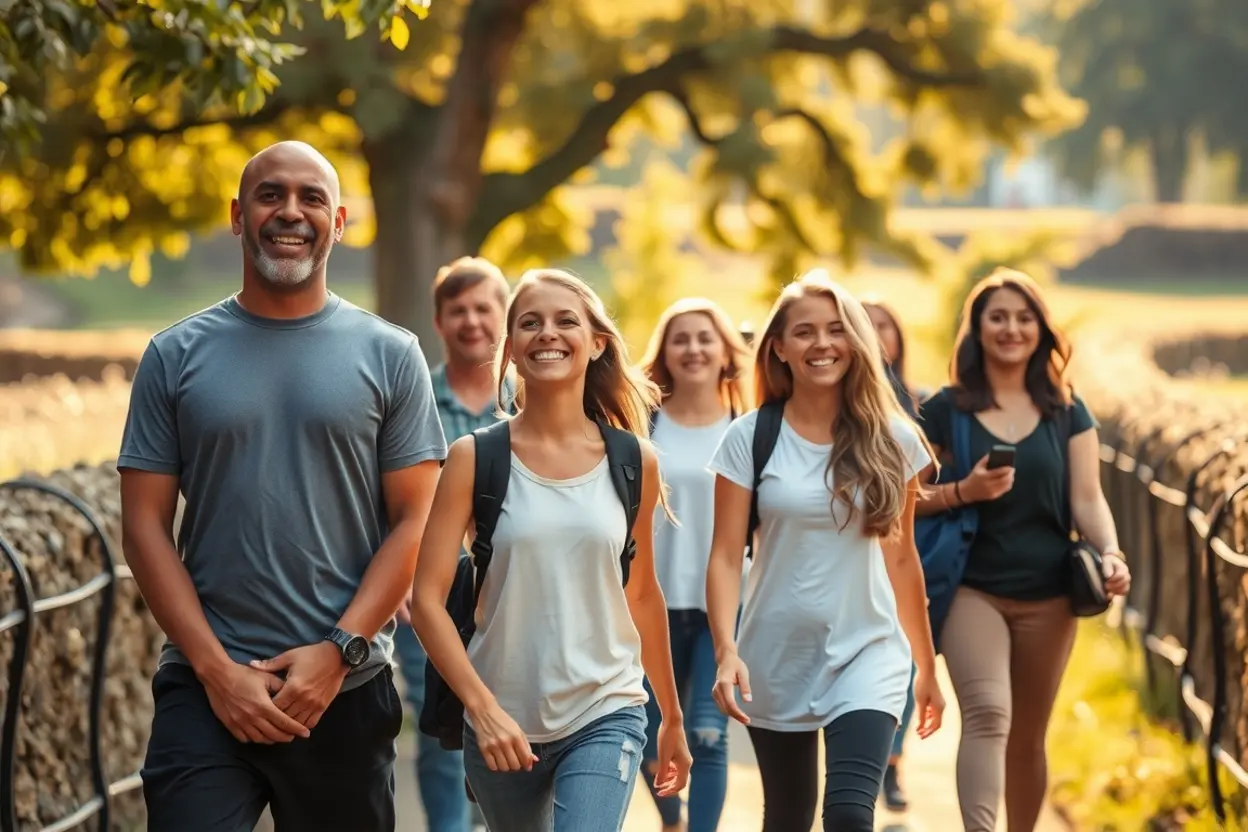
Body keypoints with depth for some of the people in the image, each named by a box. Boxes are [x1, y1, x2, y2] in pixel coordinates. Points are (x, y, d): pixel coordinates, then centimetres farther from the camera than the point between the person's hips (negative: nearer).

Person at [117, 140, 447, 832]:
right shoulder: (176, 356, 5)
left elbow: (415, 522, 0)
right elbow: (144, 526, 1)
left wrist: (337, 652, -11)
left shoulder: (389, 355, 4)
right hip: (204, 689, 0)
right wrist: (217, 670, -8)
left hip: (347, 690, 0)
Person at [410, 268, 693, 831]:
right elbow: (427, 599, -8)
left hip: (606, 716, 0)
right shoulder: (475, 459, -4)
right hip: (502, 722, 0)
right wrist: (483, 708, -19)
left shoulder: (633, 462, 2)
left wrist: (672, 716, 21)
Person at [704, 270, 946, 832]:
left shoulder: (892, 440, 1)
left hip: (867, 654, 0)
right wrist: (726, 650, -21)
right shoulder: (750, 438, -3)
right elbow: (726, 556, -6)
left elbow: (902, 558, 9)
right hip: (775, 658, 0)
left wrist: (928, 666, 13)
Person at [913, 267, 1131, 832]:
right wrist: (963, 491, -19)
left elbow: (1088, 498, 0)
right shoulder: (945, 409, -1)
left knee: (1028, 737, 13)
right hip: (972, 591, -3)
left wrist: (1110, 553, -19)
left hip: (1047, 597, 3)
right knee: (987, 716, -23)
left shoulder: (1067, 411, 6)